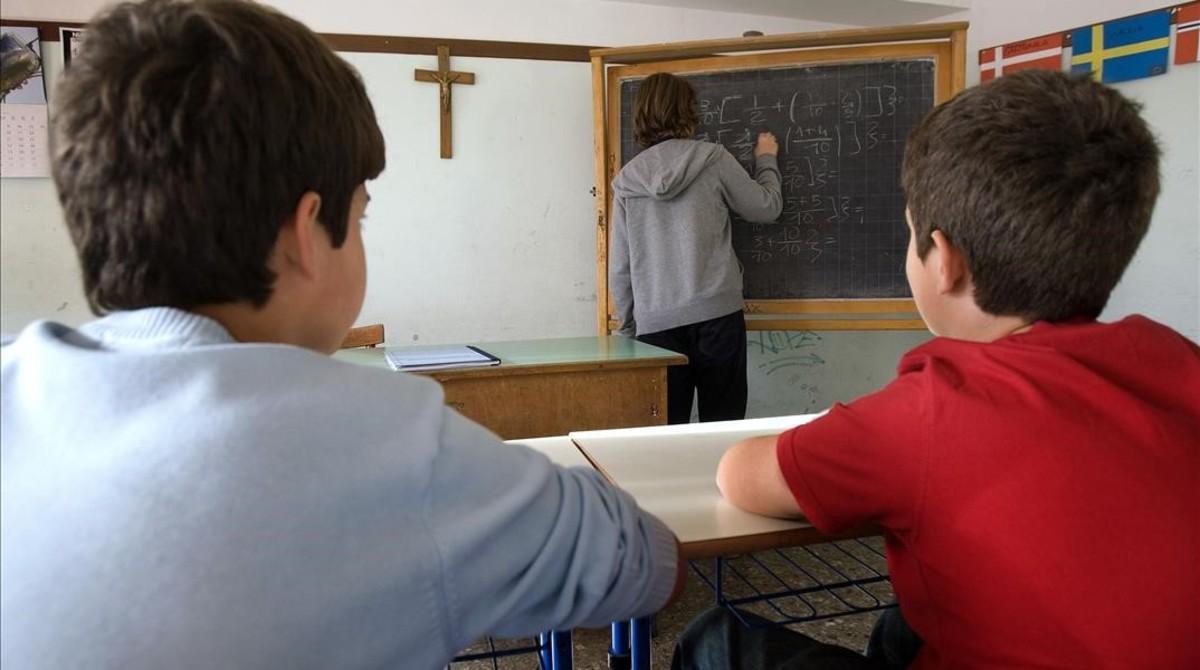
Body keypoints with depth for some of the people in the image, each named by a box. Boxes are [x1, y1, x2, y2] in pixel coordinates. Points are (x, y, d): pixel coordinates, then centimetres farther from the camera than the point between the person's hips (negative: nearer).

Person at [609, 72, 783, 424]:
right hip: (717, 314, -2)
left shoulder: (628, 179, 5)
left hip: (656, 325, 2)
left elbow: (620, 267, 6)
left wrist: (628, 328, 16)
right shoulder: (713, 158, -1)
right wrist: (766, 160, 29)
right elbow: (767, 208, 11)